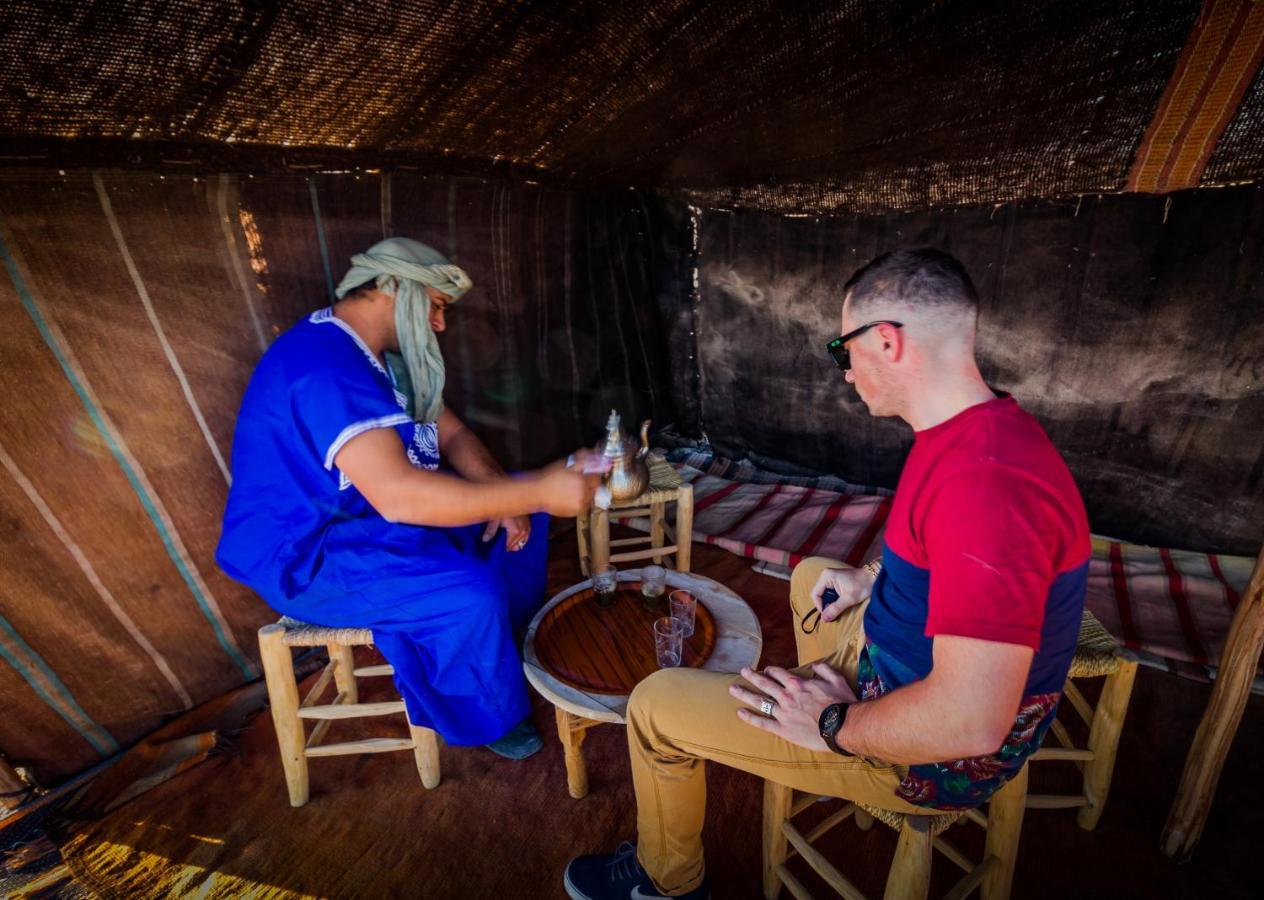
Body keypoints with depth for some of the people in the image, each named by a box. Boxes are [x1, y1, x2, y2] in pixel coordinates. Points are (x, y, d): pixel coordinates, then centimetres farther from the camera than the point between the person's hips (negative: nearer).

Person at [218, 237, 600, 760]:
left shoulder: (386, 356, 5)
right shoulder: (325, 367, -29)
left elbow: (452, 433, 4)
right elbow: (397, 495, -41)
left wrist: (505, 499, -15)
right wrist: (537, 490, -39)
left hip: (371, 518, 10)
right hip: (309, 557, -9)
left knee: (522, 519, 6)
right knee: (473, 597, -29)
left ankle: (516, 641, 23)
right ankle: (492, 717, 1)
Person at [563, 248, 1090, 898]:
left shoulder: (984, 478, -35)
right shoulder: (982, 430, -1)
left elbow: (970, 720, -35)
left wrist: (832, 725, -20)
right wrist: (872, 577, 7)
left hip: (935, 753, -9)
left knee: (656, 704, -6)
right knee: (810, 575, 30)